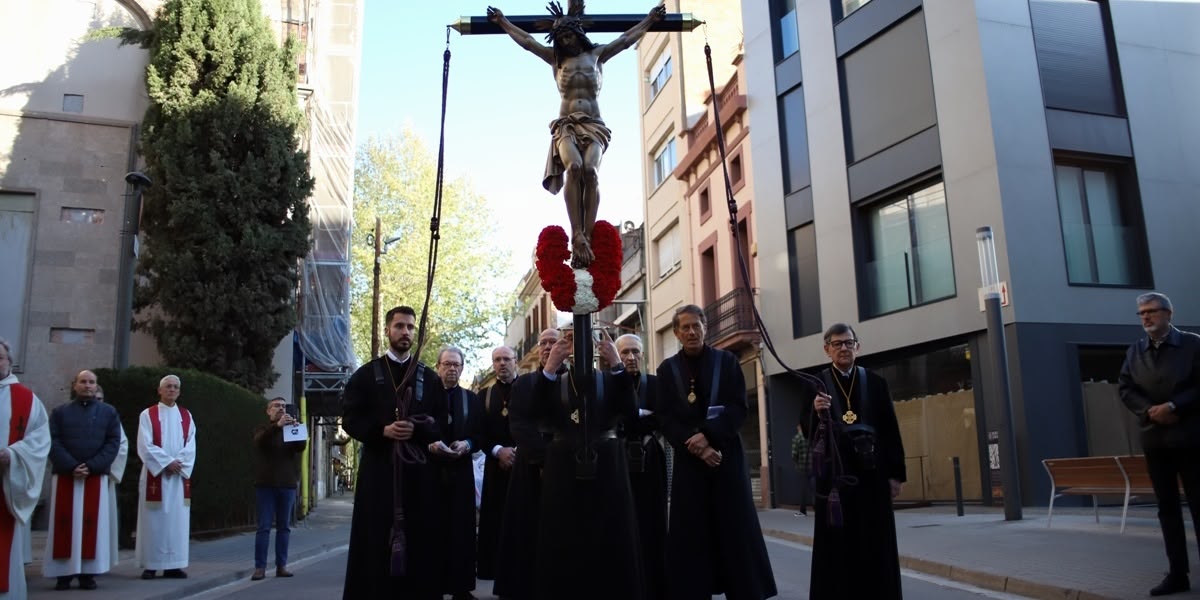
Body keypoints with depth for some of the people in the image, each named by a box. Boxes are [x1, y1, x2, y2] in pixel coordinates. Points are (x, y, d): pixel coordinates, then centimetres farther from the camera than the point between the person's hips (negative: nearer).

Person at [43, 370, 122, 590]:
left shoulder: (109, 412, 9)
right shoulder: (60, 412, 9)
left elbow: (114, 442, 0)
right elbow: (53, 442, -1)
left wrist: (91, 466, -12)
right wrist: (72, 466, -15)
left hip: (96, 477, 0)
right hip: (65, 475, 0)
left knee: (92, 523, -1)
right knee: (65, 523, 1)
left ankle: (88, 572, 4)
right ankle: (64, 572, 6)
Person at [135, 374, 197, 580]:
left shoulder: (186, 416, 12)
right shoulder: (148, 415, 2)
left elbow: (190, 446, 4)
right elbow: (145, 446, -8)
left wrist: (179, 464, -11)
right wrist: (167, 463, -15)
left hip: (180, 475, 3)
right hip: (155, 474, -3)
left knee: (177, 519, 2)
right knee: (153, 520, -2)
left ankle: (173, 565, 5)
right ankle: (150, 565, 5)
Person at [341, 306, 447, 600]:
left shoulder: (430, 378, 11)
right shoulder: (366, 374, 7)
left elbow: (441, 424, 7)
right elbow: (350, 419, 1)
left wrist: (416, 429, -13)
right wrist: (382, 431, -14)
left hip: (419, 469, 1)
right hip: (379, 468, -1)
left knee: (418, 541, 1)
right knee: (377, 541, -1)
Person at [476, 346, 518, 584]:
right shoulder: (485, 394, 14)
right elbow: (481, 431, 8)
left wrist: (518, 451, -11)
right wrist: (498, 450, -9)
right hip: (497, 464, 3)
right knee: (496, 519, -1)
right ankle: (498, 571, 6)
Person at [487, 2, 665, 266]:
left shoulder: (598, 54, 20)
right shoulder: (556, 58, 20)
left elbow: (626, 39, 26)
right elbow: (526, 40, 26)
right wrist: (502, 21, 30)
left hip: (594, 126, 1)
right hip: (566, 126, 0)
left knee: (590, 170, -29)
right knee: (574, 167, -31)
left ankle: (587, 236, -37)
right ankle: (577, 235, -40)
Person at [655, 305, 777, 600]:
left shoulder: (727, 361, 5)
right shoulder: (667, 369, 6)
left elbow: (739, 407, -3)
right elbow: (665, 418, 0)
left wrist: (708, 435, -17)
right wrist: (696, 447, -13)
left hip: (727, 455, 0)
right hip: (688, 459, 0)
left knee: (736, 531, 0)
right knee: (692, 534, -1)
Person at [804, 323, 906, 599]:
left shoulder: (875, 383, 8)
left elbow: (891, 430, 7)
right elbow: (807, 430, 0)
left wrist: (896, 473, 2)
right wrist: (816, 412, -21)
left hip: (872, 475, 2)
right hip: (834, 476, -1)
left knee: (876, 547, 5)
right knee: (837, 547, 0)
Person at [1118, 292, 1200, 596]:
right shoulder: (1135, 351, 10)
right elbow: (1125, 388, 6)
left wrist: (1174, 406, -18)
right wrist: (1148, 411, -10)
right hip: (1155, 438, 4)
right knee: (1167, 507, 7)